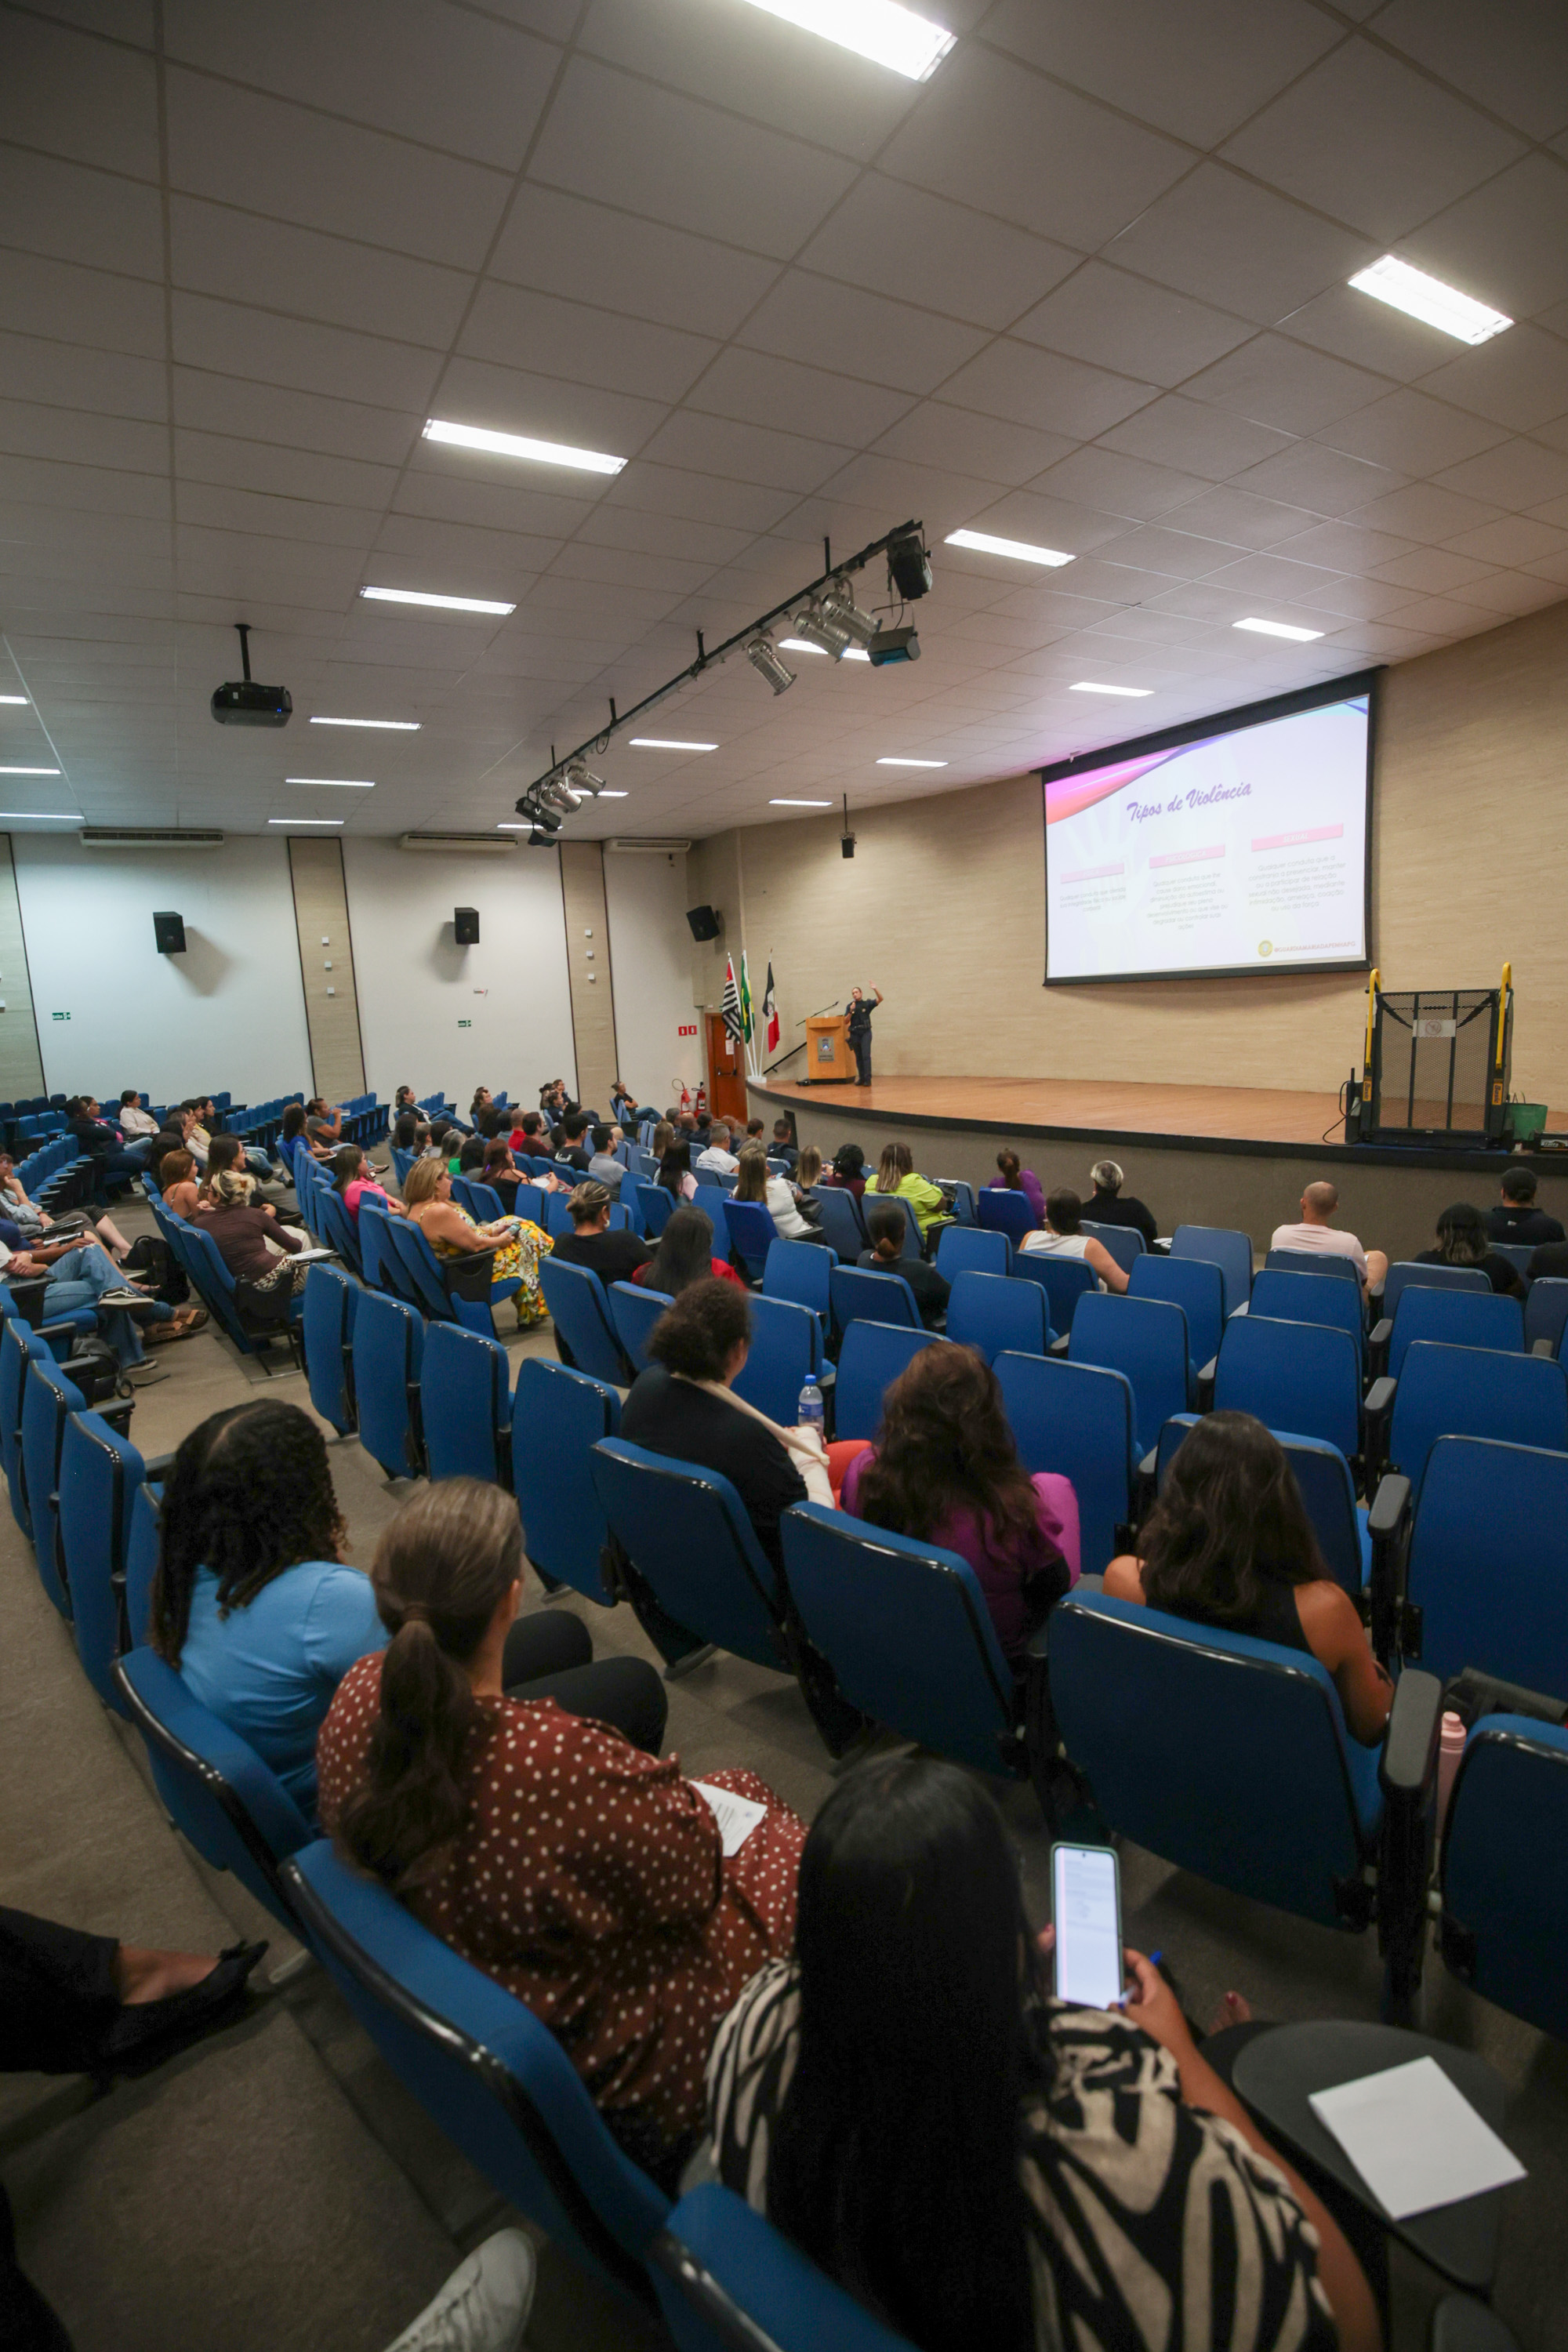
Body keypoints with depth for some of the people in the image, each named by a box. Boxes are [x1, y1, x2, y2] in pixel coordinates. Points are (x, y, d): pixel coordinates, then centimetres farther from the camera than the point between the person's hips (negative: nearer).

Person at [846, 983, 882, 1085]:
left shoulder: (867, 1004, 3)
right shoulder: (850, 1006, 8)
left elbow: (880, 999, -7)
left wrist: (875, 989, -19)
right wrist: (851, 1011, -11)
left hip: (865, 1032, -3)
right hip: (854, 1033, 3)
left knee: (866, 1056, -11)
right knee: (858, 1057, 7)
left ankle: (868, 1079, -12)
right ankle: (861, 1078, 14)